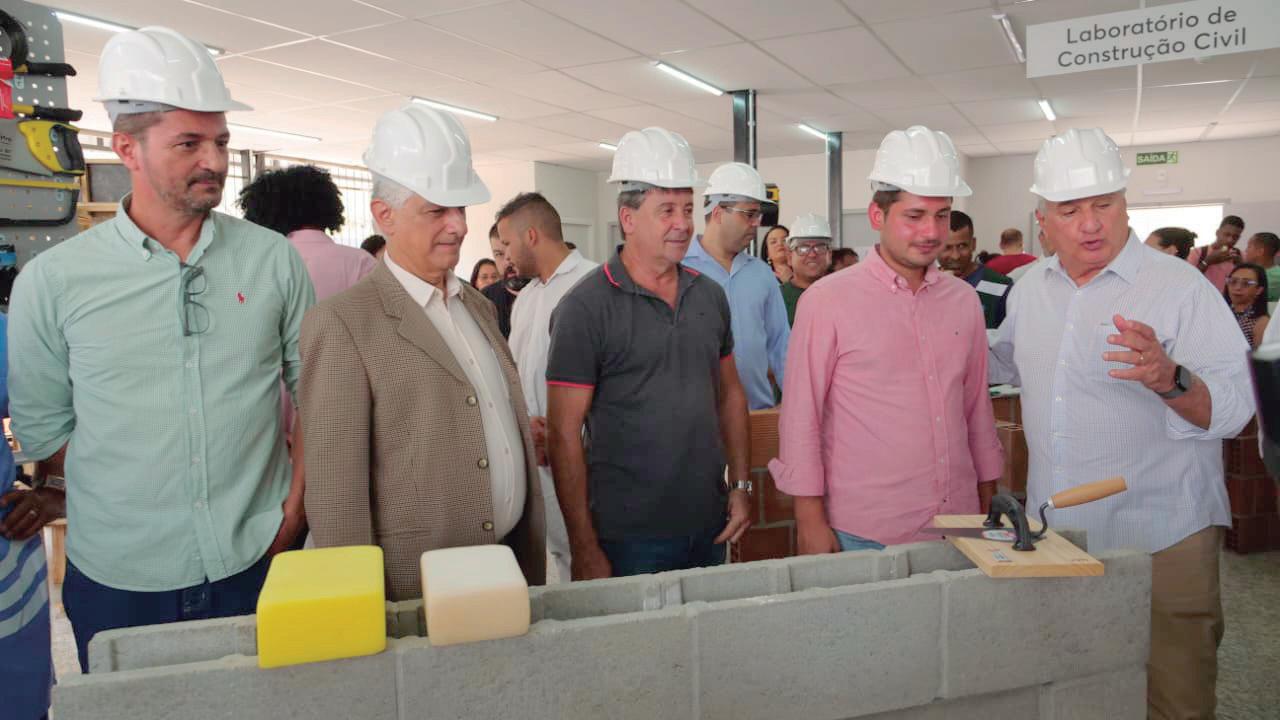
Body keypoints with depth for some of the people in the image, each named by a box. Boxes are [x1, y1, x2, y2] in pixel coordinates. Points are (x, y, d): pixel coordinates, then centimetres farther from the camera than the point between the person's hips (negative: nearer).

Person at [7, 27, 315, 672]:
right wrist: (129, 505, -1)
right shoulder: (50, 282, -5)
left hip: (257, 564, 1)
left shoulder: (274, 260, -2)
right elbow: (41, 427, 2)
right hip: (116, 580, 0)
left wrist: (297, 500, -2)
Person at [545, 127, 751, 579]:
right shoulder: (586, 308, -12)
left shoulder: (710, 296, 6)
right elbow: (564, 434, -13)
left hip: (710, 525, 6)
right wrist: (584, 549, -14)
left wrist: (741, 485, 6)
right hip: (628, 536, -5)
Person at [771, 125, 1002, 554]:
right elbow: (801, 417, -9)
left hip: (959, 526, 5)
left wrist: (988, 499, 14)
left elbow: (977, 408, 13)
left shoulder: (964, 300, 7)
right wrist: (810, 519, -9)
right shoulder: (828, 300, -9)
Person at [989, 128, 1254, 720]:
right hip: (1055, 534, 5)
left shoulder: (1181, 287, -11)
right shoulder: (1030, 288, 6)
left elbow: (1233, 409, -17)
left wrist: (1169, 378, -35)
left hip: (1162, 542, -5)